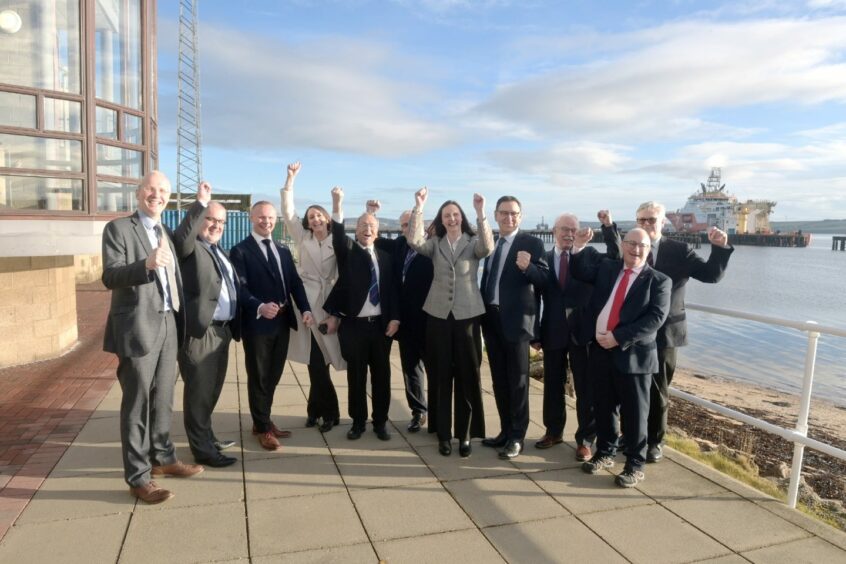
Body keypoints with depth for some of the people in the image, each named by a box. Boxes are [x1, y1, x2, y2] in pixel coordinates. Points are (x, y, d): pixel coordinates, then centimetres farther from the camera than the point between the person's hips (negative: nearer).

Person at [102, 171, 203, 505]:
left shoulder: (166, 233, 18)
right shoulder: (118, 228, -5)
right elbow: (110, 277, -17)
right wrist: (146, 264, -31)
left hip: (168, 325, 7)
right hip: (138, 327, -7)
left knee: (163, 398, 17)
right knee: (137, 402, 0)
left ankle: (162, 458, 31)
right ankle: (138, 477, 10)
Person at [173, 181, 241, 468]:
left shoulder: (219, 251, 19)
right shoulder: (191, 247, -6)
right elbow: (181, 237, -31)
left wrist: (234, 325, 18)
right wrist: (200, 202, -32)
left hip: (222, 330, 9)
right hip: (199, 331, -9)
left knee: (212, 390, 19)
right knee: (199, 392, 1)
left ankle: (207, 437, 34)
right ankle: (202, 449, 10)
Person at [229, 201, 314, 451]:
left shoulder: (283, 250, 14)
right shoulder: (240, 251, -5)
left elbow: (295, 282, 8)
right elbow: (241, 288, -15)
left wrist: (305, 309, -7)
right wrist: (260, 307, -32)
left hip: (282, 322, 6)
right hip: (257, 323, -6)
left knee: (273, 377, 16)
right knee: (259, 378, 8)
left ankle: (263, 421, 33)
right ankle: (263, 428, 22)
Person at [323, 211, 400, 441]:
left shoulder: (385, 257, 9)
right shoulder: (347, 250, 4)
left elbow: (392, 289, 6)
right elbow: (338, 235, -16)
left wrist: (394, 318, -3)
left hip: (381, 324, 2)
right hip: (354, 325, -2)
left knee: (381, 375, 8)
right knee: (356, 375, 7)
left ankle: (380, 422, 22)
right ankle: (358, 421, 22)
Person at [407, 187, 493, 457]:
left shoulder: (473, 243, 2)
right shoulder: (434, 244, 6)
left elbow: (488, 247, -21)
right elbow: (414, 241, -14)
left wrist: (481, 212, -31)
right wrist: (418, 207, -23)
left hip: (467, 315, -1)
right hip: (439, 315, 1)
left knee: (467, 377, 5)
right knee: (441, 376, 8)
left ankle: (465, 435, 18)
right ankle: (444, 434, 19)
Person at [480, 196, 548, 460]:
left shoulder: (532, 243, -6)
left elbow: (545, 279, -12)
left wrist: (527, 267, -30)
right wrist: (482, 312, 8)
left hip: (516, 320, -6)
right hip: (491, 318, 6)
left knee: (518, 381, 3)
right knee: (499, 380, 14)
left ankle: (517, 437, 14)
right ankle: (505, 431, 27)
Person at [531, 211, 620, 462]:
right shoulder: (542, 260, 3)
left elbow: (616, 256, -15)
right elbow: (536, 298, 4)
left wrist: (608, 226, -27)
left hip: (582, 331, -1)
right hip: (553, 332, 2)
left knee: (586, 387, 5)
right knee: (553, 384, 14)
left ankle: (585, 439, 18)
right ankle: (554, 431, 31)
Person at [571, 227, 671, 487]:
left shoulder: (658, 280, -3)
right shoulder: (607, 267, 10)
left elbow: (656, 318, -13)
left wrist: (618, 337, -19)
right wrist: (580, 247, -10)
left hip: (634, 354, -4)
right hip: (600, 349, 4)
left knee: (634, 412, 4)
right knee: (604, 407, 15)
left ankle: (635, 465, 18)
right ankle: (605, 453, 31)